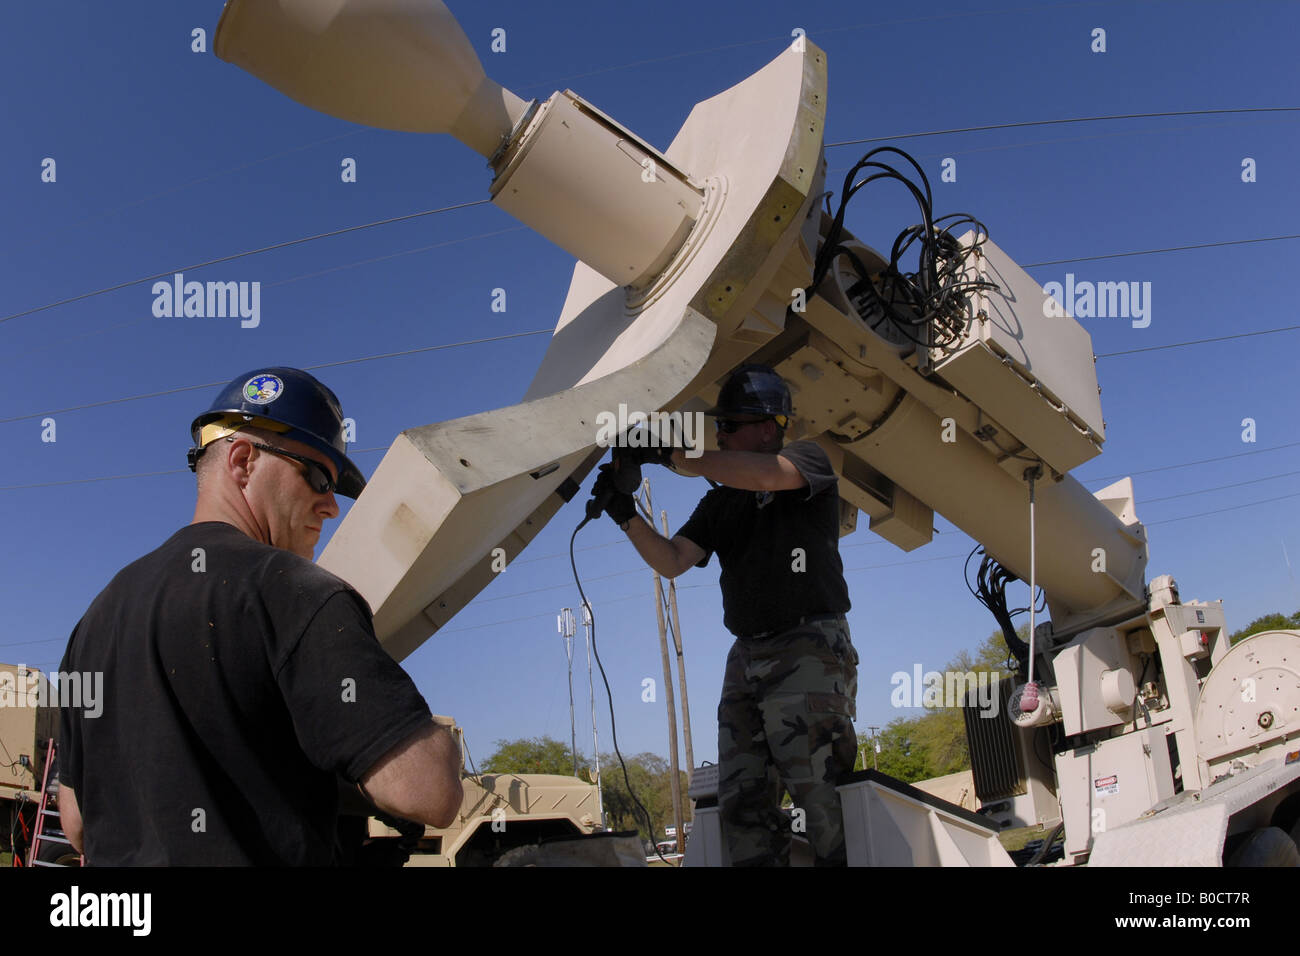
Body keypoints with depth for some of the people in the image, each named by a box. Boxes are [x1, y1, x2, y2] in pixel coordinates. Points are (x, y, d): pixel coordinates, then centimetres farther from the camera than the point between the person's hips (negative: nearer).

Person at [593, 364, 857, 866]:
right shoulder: (718, 504, 21)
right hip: (747, 656, 7)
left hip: (809, 649, -6)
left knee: (823, 795, -12)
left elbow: (765, 474, -19)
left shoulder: (810, 461, 4)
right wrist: (628, 516, -7)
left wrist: (667, 450, -18)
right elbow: (671, 561, 11)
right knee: (742, 801, 2)